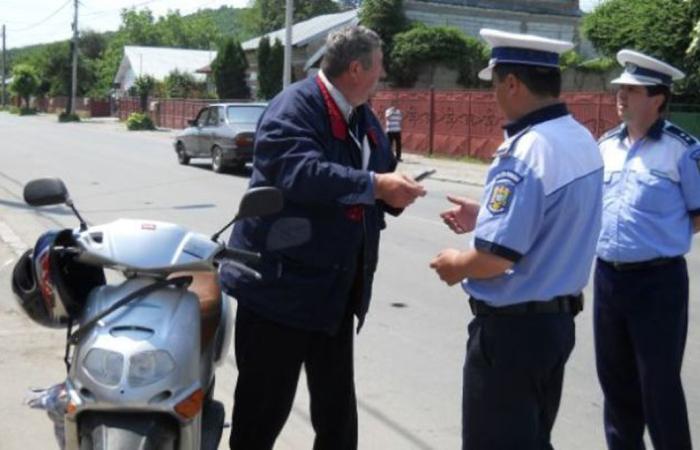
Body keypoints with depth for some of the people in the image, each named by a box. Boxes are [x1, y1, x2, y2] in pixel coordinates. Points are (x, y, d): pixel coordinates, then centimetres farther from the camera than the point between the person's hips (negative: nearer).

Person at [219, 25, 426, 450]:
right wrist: (375, 186, -29)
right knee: (266, 403, 4)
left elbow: (379, 173, 15)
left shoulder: (363, 116, 13)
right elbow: (301, 174, -31)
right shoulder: (295, 106, -15)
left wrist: (393, 192, -8)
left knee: (338, 405, 18)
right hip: (281, 281, -8)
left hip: (335, 286, 8)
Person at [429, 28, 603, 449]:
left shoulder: (525, 151, -25)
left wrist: (456, 264, -7)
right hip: (558, 318, 9)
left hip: (511, 327, -9)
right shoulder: (583, 141, 3)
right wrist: (486, 216, 17)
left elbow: (497, 257, -27)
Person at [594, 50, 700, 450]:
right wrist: (601, 234, 7)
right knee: (614, 377, 18)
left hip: (658, 280, -6)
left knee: (659, 383, 2)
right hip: (608, 276, 6)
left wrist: (668, 233, -8)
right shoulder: (607, 144, 7)